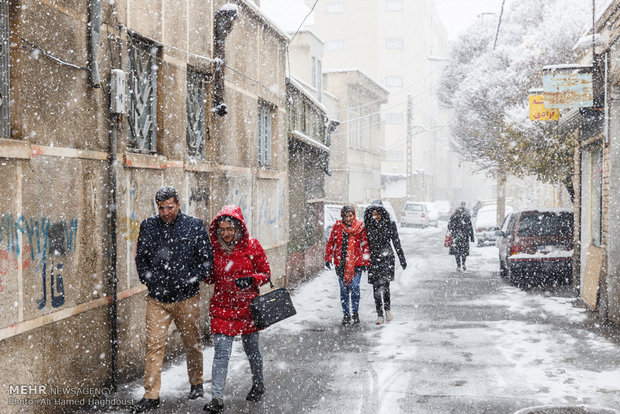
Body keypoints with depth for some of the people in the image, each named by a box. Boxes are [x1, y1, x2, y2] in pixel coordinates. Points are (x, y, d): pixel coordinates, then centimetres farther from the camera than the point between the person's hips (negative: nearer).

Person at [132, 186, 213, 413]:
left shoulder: (195, 226, -3)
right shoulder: (148, 226, 4)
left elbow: (207, 259, -1)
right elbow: (140, 258, 12)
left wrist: (190, 281, -10)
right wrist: (148, 280, -1)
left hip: (186, 298, -1)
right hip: (156, 298, 1)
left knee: (192, 343, 13)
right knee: (154, 345, -2)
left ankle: (196, 383, 34)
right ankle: (151, 395, 4)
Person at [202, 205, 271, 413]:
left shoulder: (252, 246, -7)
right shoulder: (214, 248, 0)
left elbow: (266, 273, -1)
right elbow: (211, 277, 11)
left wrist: (251, 280, -21)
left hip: (247, 306, -1)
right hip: (222, 308, 1)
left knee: (251, 348, 15)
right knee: (221, 352, -7)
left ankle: (258, 385, 39)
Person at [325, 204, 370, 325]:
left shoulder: (360, 227, 1)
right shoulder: (337, 226, 5)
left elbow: (365, 244, 5)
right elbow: (331, 242, 10)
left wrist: (366, 261, 2)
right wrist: (328, 258, 5)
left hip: (356, 263, -2)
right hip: (341, 263, 2)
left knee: (354, 289, -6)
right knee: (344, 290, 6)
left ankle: (355, 313, 12)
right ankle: (346, 314, 17)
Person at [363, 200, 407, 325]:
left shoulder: (390, 224, 0)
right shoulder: (368, 225, 5)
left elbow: (396, 242, 6)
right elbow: (366, 243, 12)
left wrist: (402, 259, 8)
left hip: (387, 257, -2)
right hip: (373, 258, 2)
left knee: (384, 283, -16)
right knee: (376, 286, 2)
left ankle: (387, 308, 3)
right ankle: (380, 315, 8)